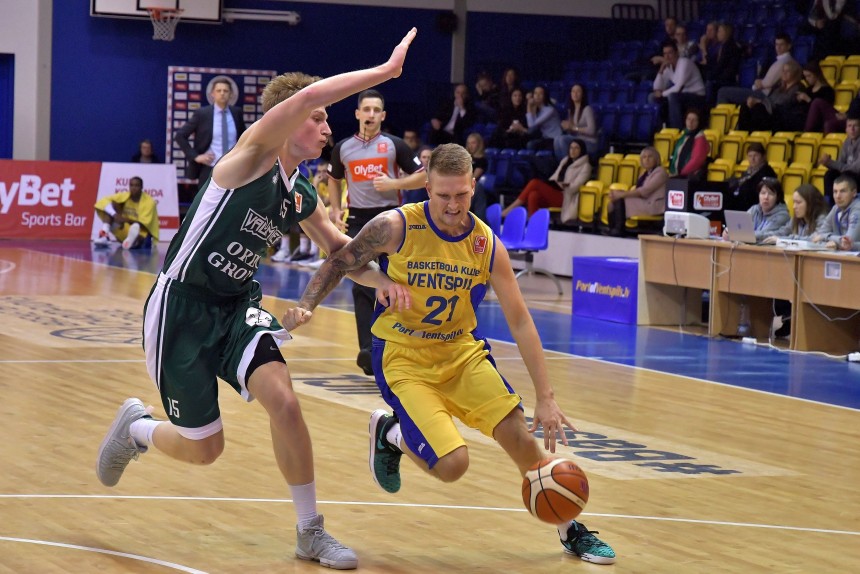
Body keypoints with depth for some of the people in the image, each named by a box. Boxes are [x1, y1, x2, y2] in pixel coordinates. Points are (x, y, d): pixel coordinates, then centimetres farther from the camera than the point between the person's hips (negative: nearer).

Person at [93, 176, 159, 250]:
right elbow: (104, 201, -14)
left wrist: (126, 220, -37)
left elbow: (143, 223, -21)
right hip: (123, 233, 4)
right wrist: (114, 215, -33)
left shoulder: (149, 202, -12)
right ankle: (104, 235, -32)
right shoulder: (124, 196, -3)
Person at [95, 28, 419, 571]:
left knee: (283, 400, -19)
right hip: (181, 308, -6)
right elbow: (303, 98, -35)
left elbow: (338, 246, 22)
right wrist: (386, 71, -35)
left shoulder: (302, 197, 4)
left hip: (237, 307, 6)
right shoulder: (252, 155, -17)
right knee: (204, 449, 1)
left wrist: (380, 279, 3)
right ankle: (135, 427, 36)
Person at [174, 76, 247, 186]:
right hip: (209, 171, -3)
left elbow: (244, 137, 24)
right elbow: (179, 135, -1)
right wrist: (195, 156, -8)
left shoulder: (236, 113, 6)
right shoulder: (202, 114, -4)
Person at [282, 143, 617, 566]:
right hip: (403, 358, -3)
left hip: (462, 350, 4)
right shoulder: (397, 227, -18)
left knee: (519, 435, -7)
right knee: (452, 464, -18)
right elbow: (340, 263, -2)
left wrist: (545, 398, -9)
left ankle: (570, 530, 14)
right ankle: (388, 432, 15)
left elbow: (520, 322, -6)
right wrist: (306, 306, -19)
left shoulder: (487, 245, -9)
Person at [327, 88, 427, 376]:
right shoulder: (343, 148, 7)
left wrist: (393, 183, -15)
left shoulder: (395, 145, -1)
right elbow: (334, 180, 23)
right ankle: (368, 349, -2)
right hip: (358, 221, 2)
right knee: (362, 288, -3)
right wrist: (336, 210, 8)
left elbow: (422, 177, 0)